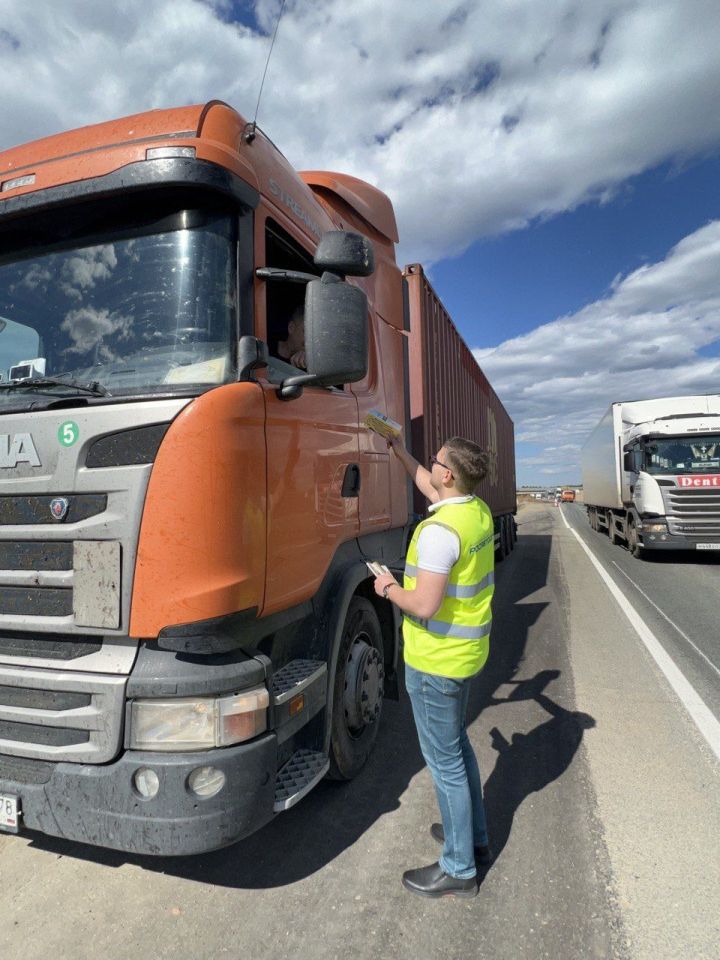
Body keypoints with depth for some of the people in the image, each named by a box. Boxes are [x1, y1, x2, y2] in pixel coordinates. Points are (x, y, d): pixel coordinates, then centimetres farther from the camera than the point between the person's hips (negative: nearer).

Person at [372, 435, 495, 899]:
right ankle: (474, 835, 44)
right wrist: (400, 450, 26)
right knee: (458, 746, 26)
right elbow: (429, 487, 20)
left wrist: (389, 588, -11)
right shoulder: (478, 510, 1)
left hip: (437, 661, -9)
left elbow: (425, 606, -30)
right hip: (467, 652, 9)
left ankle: (459, 869, 25)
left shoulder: (440, 530, -27)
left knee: (445, 762, 7)